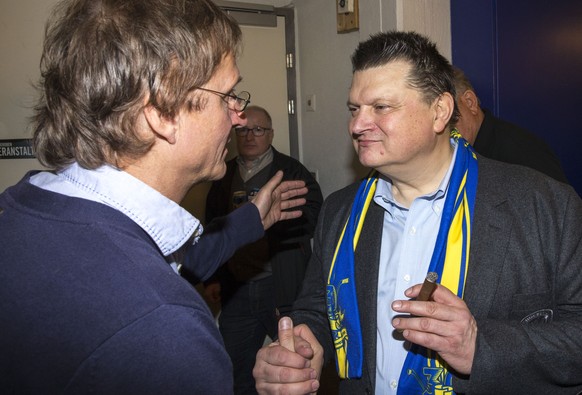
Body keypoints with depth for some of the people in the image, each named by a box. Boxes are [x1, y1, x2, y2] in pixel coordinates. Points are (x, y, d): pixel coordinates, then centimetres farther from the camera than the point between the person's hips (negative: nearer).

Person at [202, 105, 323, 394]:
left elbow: (310, 219, -18)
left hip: (282, 288, -4)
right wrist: (213, 278, 9)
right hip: (235, 290, 4)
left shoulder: (293, 172, -4)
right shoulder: (224, 176, 9)